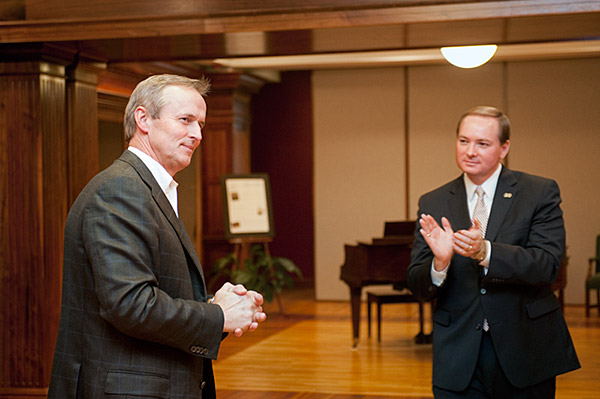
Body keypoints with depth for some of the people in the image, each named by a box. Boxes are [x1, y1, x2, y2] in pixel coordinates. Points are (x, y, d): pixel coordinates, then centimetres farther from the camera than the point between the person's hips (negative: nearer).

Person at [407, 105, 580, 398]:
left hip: (526, 353, -1)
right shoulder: (433, 204, 4)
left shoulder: (540, 193, -3)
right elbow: (418, 288, 0)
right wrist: (440, 262, -22)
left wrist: (485, 252, -29)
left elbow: (546, 266, -15)